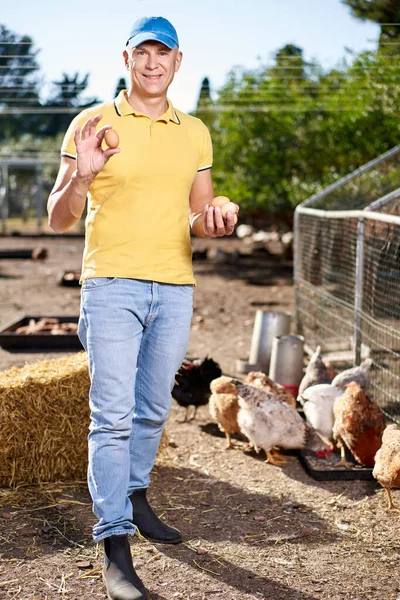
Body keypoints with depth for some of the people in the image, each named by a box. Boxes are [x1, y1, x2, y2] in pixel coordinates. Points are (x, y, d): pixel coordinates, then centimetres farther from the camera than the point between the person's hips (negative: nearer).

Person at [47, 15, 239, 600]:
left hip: (175, 289, 4)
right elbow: (59, 219, -1)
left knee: (153, 409, 14)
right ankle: (115, 546, -4)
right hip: (112, 286, -4)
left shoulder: (195, 133, 13)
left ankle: (135, 498, 35)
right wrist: (79, 178, -22)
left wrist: (216, 221, -4)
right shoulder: (91, 124, 0)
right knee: (113, 415, -8)